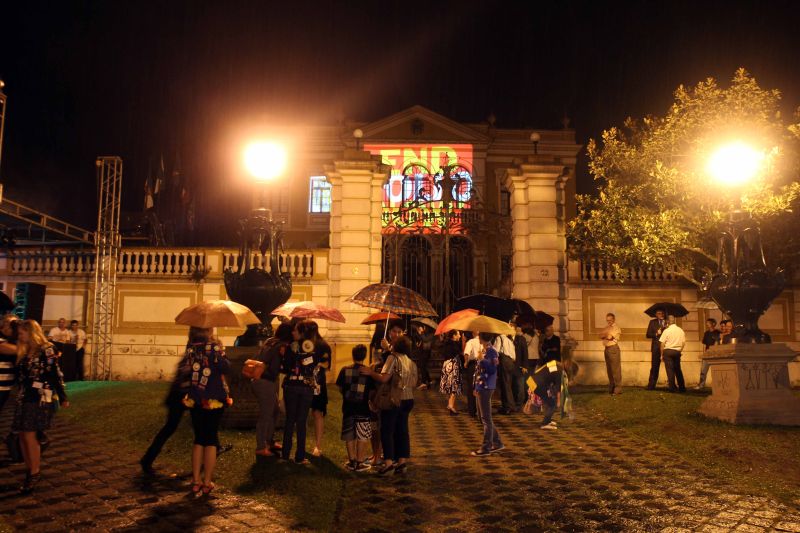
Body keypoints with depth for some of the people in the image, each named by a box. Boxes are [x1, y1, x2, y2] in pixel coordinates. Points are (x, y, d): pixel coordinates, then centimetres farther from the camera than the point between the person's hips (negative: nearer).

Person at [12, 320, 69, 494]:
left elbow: (56, 375, -10)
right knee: (22, 435, 6)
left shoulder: (46, 350, -9)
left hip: (41, 398, -7)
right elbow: (20, 376, 16)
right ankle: (29, 471, 18)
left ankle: (35, 474, 1)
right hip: (24, 398, 7)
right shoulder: (24, 352, 14)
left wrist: (63, 398, -9)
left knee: (29, 435, -9)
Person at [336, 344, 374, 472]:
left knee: (349, 436, 13)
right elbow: (372, 391, -4)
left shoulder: (345, 370, -2)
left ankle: (352, 461, 18)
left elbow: (340, 388, 5)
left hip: (348, 407, 2)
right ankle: (359, 463, 7)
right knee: (362, 437, 6)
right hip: (363, 408, -2)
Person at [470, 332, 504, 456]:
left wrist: (482, 359, -22)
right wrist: (476, 387, 21)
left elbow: (492, 369, -21)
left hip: (486, 388, -10)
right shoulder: (484, 350, 14)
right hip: (481, 388, 10)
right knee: (484, 417, 16)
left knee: (486, 418, -3)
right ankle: (497, 442, 24)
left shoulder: (491, 351, -13)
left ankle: (486, 447, 4)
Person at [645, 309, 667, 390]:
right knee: (654, 367, 0)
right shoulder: (652, 322, 12)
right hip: (656, 347, 0)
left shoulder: (667, 322, 13)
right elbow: (648, 335, 6)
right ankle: (651, 385, 5)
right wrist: (656, 334, -10)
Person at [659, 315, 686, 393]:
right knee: (678, 369, 14)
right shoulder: (681, 330, 3)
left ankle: (672, 387, -2)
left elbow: (662, 343, -10)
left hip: (668, 351, -4)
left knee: (670, 369, -1)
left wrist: (662, 354, -2)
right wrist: (680, 351, 16)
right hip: (677, 351, 4)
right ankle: (682, 387, 18)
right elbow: (683, 343, 5)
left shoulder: (667, 330, -9)